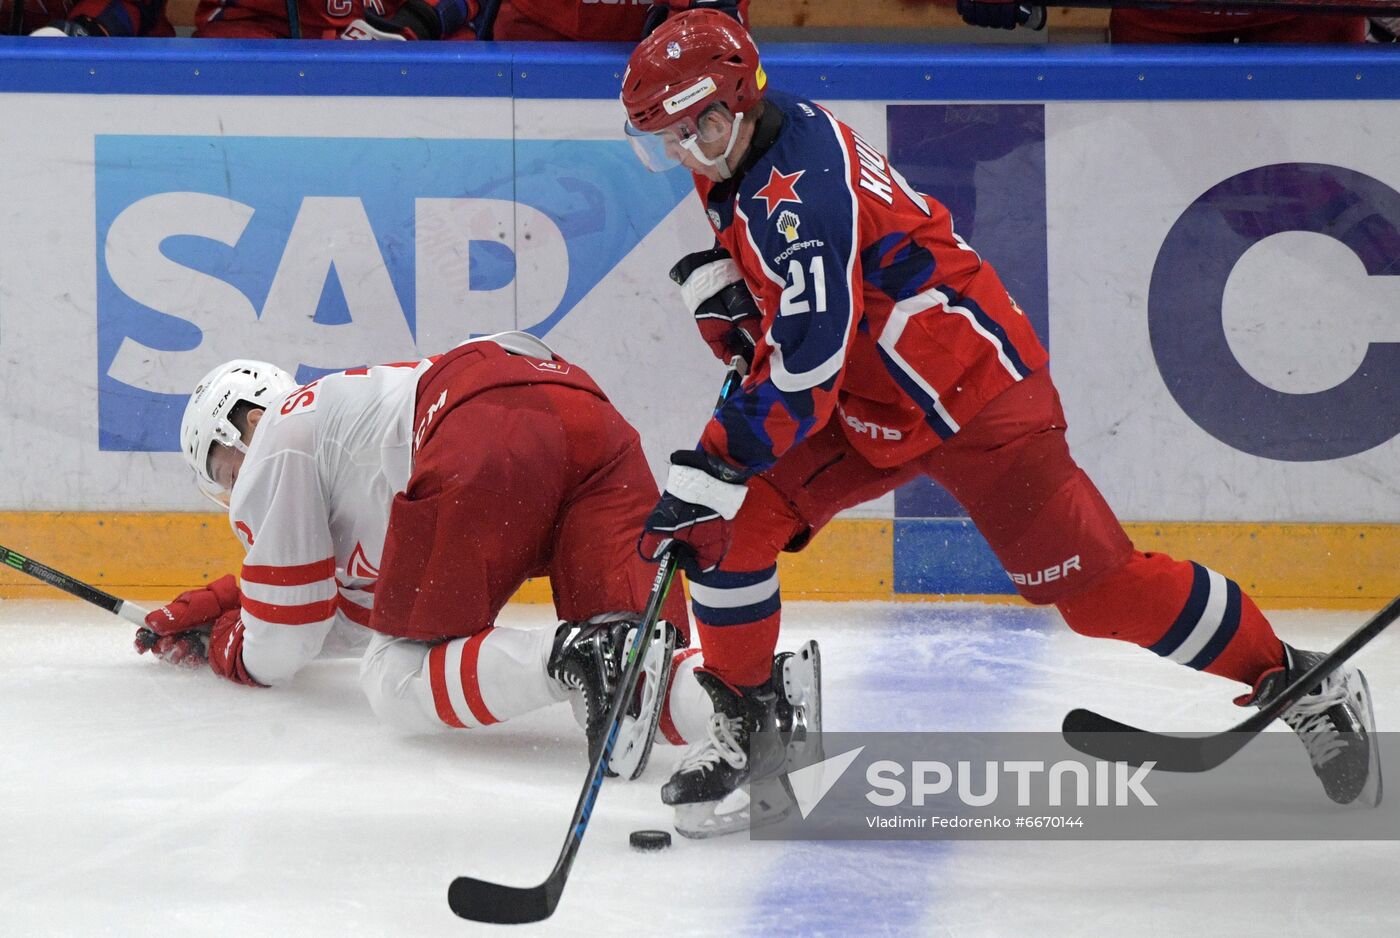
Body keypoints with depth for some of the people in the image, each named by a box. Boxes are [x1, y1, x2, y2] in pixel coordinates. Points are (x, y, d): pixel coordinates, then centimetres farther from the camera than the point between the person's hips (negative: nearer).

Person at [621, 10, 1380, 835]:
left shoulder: (798, 187, -28)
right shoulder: (739, 161, 3)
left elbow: (808, 361, -32)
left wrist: (716, 464, -32)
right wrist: (721, 287, -3)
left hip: (974, 389, -9)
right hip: (871, 403, 9)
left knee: (1092, 581, -7)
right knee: (728, 524, -5)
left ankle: (1304, 686, 6)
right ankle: (742, 719, 9)